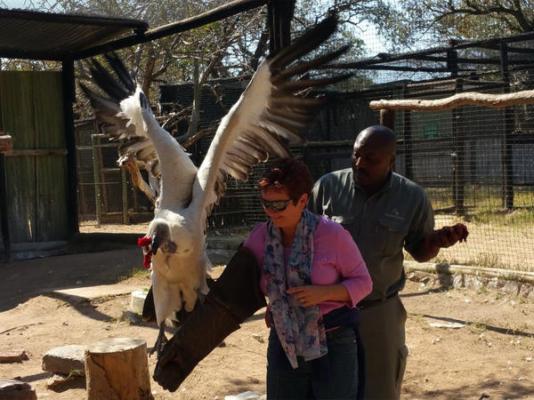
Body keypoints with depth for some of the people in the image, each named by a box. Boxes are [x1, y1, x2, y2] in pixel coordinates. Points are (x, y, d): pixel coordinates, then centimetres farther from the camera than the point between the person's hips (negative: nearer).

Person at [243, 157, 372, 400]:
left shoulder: (332, 234, -15)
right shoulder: (259, 237, -4)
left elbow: (362, 282, -8)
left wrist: (323, 292, -23)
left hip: (334, 344, -3)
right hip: (284, 345, 4)